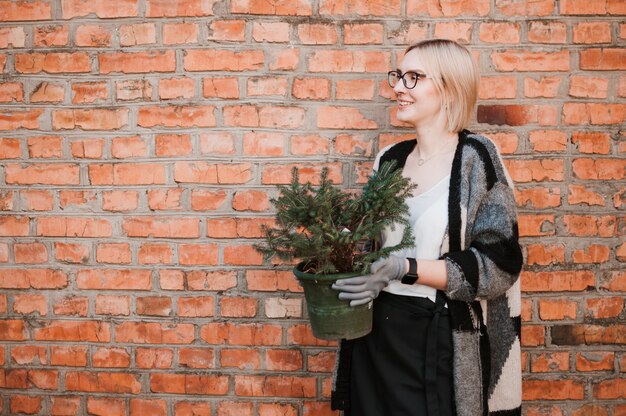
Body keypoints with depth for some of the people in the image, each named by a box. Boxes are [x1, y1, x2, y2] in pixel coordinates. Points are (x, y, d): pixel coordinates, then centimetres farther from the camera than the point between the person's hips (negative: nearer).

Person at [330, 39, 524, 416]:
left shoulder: (475, 157, -10)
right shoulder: (390, 159, 7)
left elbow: (497, 264, -15)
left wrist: (404, 268, -22)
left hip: (441, 342, -5)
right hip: (375, 332, 5)